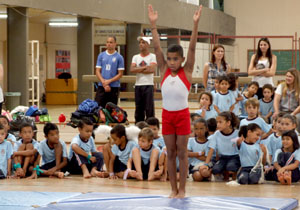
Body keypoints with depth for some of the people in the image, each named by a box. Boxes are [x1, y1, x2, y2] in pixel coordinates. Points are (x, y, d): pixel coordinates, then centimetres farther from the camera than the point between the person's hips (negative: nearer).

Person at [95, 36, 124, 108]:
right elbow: (97, 71, 3)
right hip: (101, 86, 2)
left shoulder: (119, 57, 0)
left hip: (114, 87, -2)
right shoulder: (101, 56, 7)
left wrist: (109, 81, -14)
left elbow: (120, 74, -3)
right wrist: (104, 83, -10)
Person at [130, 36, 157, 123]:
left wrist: (138, 69, -7)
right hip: (138, 86, 4)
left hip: (148, 85, -4)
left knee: (149, 109, -5)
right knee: (138, 109, 9)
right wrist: (145, 67, -11)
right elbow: (132, 69, -4)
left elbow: (152, 69, -16)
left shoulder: (152, 57, -1)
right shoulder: (136, 57, 11)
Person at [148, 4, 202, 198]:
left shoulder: (186, 71, -6)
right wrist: (153, 24, -13)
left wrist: (196, 23, -23)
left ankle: (182, 189, 11)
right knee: (170, 153, 8)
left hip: (182, 115, -3)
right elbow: (157, 47, -5)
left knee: (182, 152, 4)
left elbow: (192, 48, -15)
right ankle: (173, 189, 15)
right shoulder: (164, 70, 0)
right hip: (167, 115, 3)